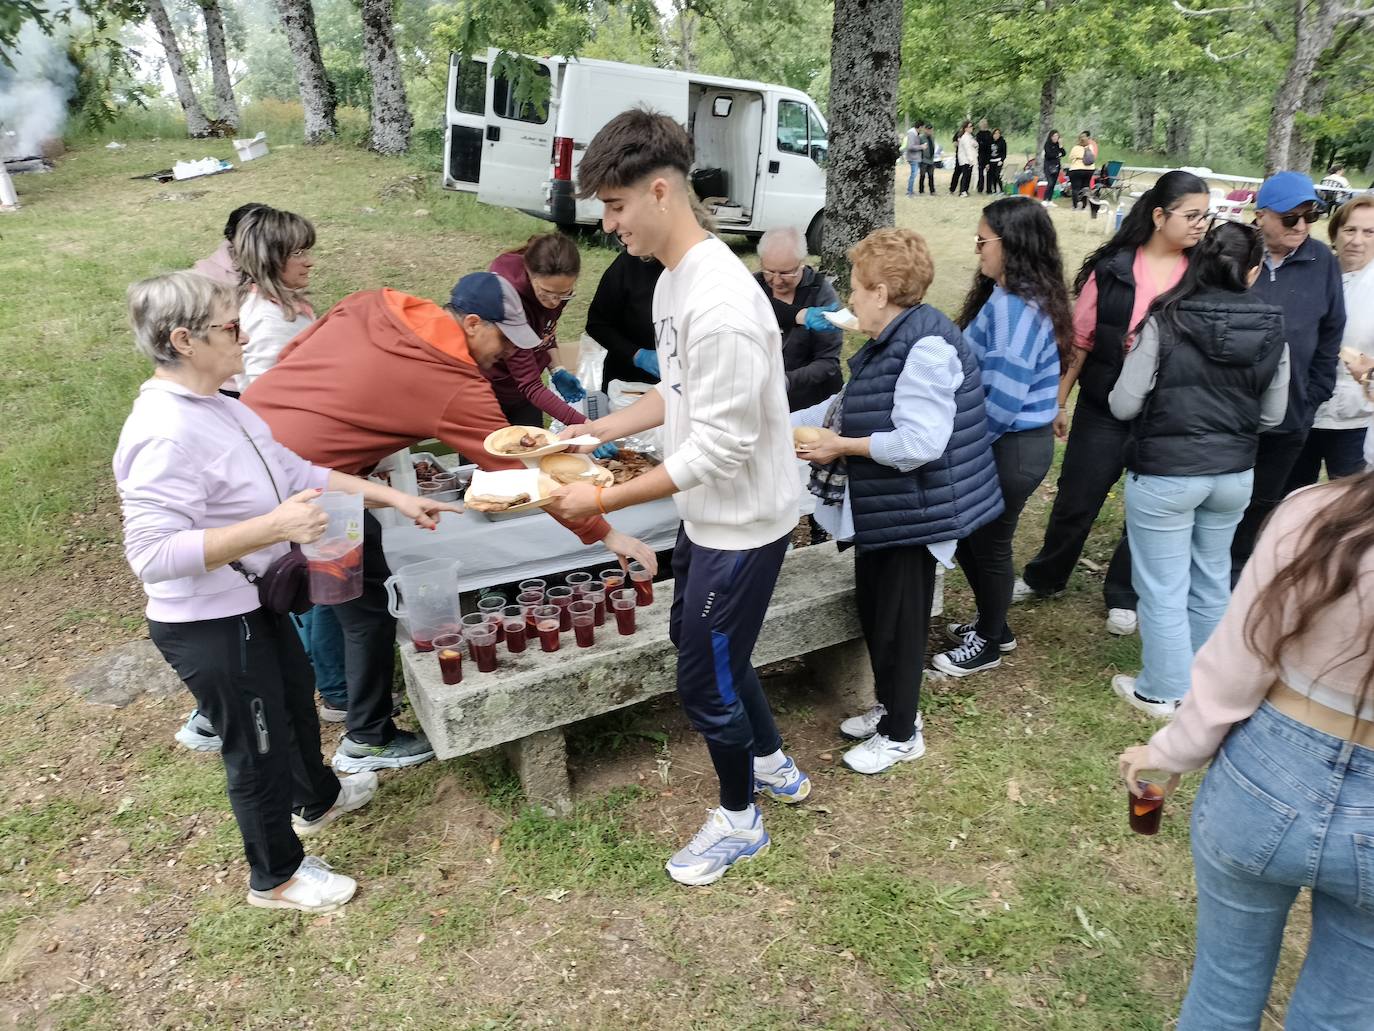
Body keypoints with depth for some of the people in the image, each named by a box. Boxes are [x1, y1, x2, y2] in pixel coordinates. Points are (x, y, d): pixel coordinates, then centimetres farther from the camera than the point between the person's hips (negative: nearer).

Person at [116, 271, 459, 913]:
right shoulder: (165, 433, -29)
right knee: (259, 746, 10)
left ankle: (317, 799, 57)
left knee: (295, 702, 29)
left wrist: (393, 498, 2)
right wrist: (274, 527, -38)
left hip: (255, 604, 10)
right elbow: (151, 553, -33)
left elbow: (297, 473, 7)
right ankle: (276, 876, 35)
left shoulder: (218, 407, 2)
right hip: (209, 626, -10)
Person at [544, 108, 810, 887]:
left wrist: (606, 501, -24)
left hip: (742, 523, -10)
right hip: (709, 515, 10)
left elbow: (719, 448, -29)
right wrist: (597, 430, 5)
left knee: (706, 678, 6)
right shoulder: (674, 279, 4)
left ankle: (739, 821, 33)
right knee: (699, 642, 25)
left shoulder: (720, 304, -29)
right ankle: (775, 766, 47)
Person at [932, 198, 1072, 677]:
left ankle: (988, 644, 30)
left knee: (988, 545, 9)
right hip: (1011, 442, 9)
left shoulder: (1014, 308, -25)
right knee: (968, 535, 21)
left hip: (1008, 449, -9)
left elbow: (1002, 399, -28)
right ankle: (992, 625, 41)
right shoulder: (1015, 297, 7)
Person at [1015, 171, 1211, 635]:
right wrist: (1059, 400, 1)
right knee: (1077, 499, 9)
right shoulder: (1113, 268, -5)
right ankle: (1044, 577, 32)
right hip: (1103, 406, -1)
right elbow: (1080, 338, 0)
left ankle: (1124, 597, 29)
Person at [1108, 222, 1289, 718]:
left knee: (1163, 589, 8)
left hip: (1164, 473, -5)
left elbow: (1124, 406, -13)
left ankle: (1165, 691, 20)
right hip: (1234, 474, 5)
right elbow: (1272, 415, 6)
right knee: (1212, 581, 21)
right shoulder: (1273, 331, -2)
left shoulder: (1166, 322, -14)